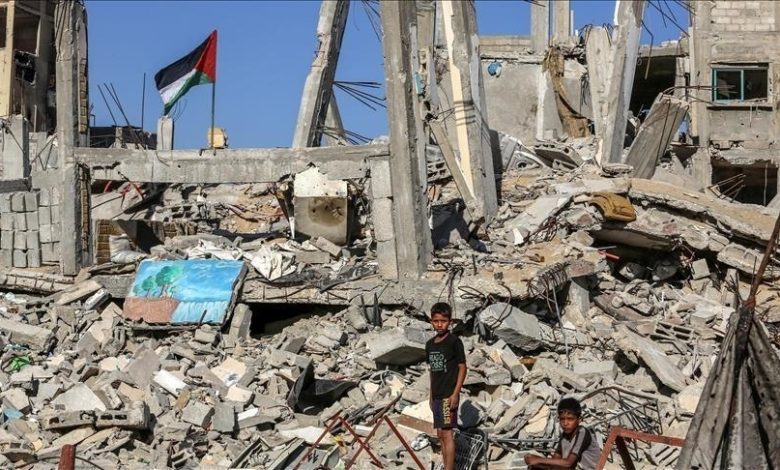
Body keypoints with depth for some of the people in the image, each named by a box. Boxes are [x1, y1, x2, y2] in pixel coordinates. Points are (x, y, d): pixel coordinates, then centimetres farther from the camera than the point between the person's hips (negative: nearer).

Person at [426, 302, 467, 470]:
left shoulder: (454, 341, -9)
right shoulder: (430, 344, 10)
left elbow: (462, 368, -9)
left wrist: (455, 394, -14)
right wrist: (431, 396, 17)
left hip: (449, 395, -7)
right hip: (437, 396, 7)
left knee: (447, 433, -9)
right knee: (440, 434, 9)